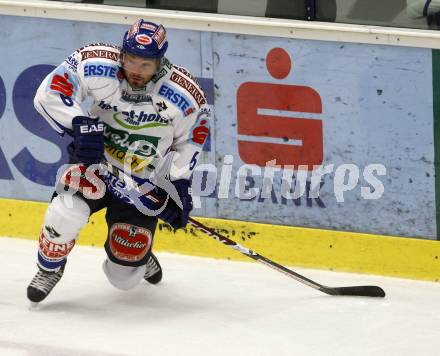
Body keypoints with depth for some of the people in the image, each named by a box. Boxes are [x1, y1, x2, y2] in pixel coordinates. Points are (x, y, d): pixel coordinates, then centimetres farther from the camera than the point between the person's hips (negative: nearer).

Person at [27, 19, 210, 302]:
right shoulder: (96, 65, -23)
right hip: (94, 164, 0)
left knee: (125, 278, 0)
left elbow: (189, 141, -2)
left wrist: (180, 186, -8)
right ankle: (49, 269, 1)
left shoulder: (184, 96, -19)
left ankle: (140, 256, 41)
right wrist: (81, 125, -34)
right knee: (67, 213, -33)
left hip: (144, 186, 0)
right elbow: (50, 94, -20)